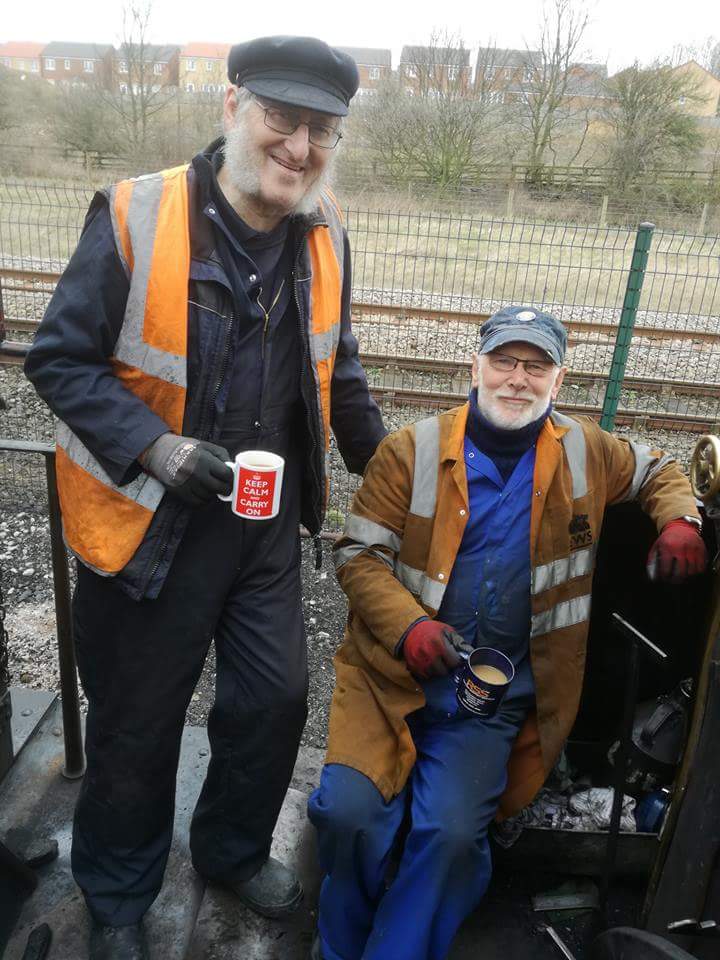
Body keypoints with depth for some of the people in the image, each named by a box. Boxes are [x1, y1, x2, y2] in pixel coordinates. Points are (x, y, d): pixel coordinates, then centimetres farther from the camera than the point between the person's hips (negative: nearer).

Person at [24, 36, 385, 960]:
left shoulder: (323, 234, 0)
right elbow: (58, 358, -11)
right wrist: (151, 446, -23)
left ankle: (234, 850, 47)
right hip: (148, 525, -4)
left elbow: (336, 369, 13)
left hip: (269, 519, 5)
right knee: (137, 726, 13)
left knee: (275, 696, 15)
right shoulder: (134, 217, -17)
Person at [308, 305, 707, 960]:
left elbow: (658, 471, 25)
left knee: (454, 833, -20)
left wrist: (680, 520, 2)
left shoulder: (586, 453, 6)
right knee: (349, 811, -17)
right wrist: (409, 627, -19)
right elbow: (359, 553, -3)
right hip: (393, 676, 0)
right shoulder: (411, 451, -2)